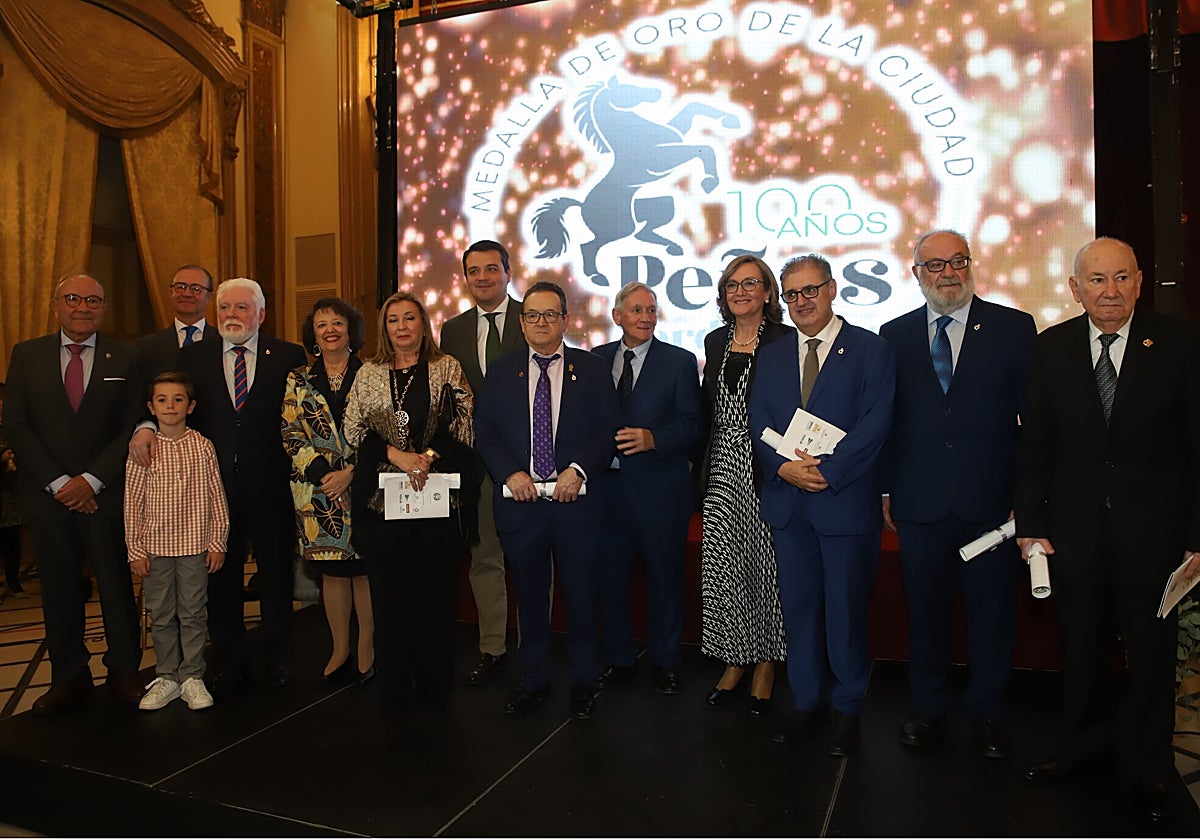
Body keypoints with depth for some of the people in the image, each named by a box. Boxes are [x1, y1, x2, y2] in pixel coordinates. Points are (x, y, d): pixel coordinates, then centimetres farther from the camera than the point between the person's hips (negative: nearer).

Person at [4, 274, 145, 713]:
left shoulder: (124, 359, 3)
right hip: (47, 494, 2)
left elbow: (133, 428, -1)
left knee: (117, 584, 4)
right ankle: (68, 677, 23)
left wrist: (91, 479, -11)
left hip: (105, 492, -1)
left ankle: (124, 671, 19)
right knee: (59, 588, 9)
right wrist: (58, 482, -8)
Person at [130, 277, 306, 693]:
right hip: (216, 486, 2)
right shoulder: (192, 356, 6)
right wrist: (146, 426, -18)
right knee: (220, 579, 11)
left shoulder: (289, 356, 0)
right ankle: (230, 664, 30)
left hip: (271, 488, -1)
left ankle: (278, 658, 31)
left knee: (276, 576, 12)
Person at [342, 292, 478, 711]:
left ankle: (434, 683, 18)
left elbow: (463, 426, 0)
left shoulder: (447, 368, 6)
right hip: (382, 498, 2)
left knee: (436, 590, 4)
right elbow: (353, 429, 5)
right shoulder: (368, 374, 11)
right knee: (388, 592, 4)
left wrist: (428, 455, -15)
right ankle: (395, 686, 18)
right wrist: (396, 454, -10)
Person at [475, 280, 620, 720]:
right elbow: (485, 433, 6)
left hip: (577, 501, -1)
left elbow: (609, 430, -1)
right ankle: (533, 680, 29)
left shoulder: (592, 368, 4)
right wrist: (511, 473, -10)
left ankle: (583, 682, 25)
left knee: (582, 597, 8)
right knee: (529, 598, 13)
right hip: (519, 502, 2)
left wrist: (578, 470, -15)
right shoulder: (500, 371, 9)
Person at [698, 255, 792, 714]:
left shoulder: (785, 341, -4)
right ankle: (734, 663, 22)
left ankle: (765, 666, 21)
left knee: (766, 566, 4)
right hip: (723, 470, 5)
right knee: (721, 567, 5)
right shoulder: (715, 341, 13)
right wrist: (703, 468, 13)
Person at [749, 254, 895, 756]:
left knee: (846, 610, 6)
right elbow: (758, 425, 6)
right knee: (798, 608, 11)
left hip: (846, 502, -4)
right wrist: (784, 467, -12)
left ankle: (847, 710, 24)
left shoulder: (871, 350, -2)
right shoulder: (773, 357, 12)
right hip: (787, 503, 4)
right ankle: (806, 704, 27)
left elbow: (875, 423, -11)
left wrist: (826, 471, -19)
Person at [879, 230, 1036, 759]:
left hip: (991, 498, -1)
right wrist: (886, 489, 4)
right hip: (920, 502, 1)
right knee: (924, 612, 11)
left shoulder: (1013, 328, 2)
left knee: (991, 612, 10)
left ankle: (987, 714, 30)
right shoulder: (895, 335, 6)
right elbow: (886, 419, 7)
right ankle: (926, 709, 29)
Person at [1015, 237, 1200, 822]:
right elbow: (1034, 444, 2)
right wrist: (1030, 524, -2)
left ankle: (1146, 764, 33)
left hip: (1153, 527, -1)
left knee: (1151, 648, 12)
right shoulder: (1051, 348, 0)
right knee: (1081, 643, 14)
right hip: (1074, 525, 1)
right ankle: (1082, 744, 36)